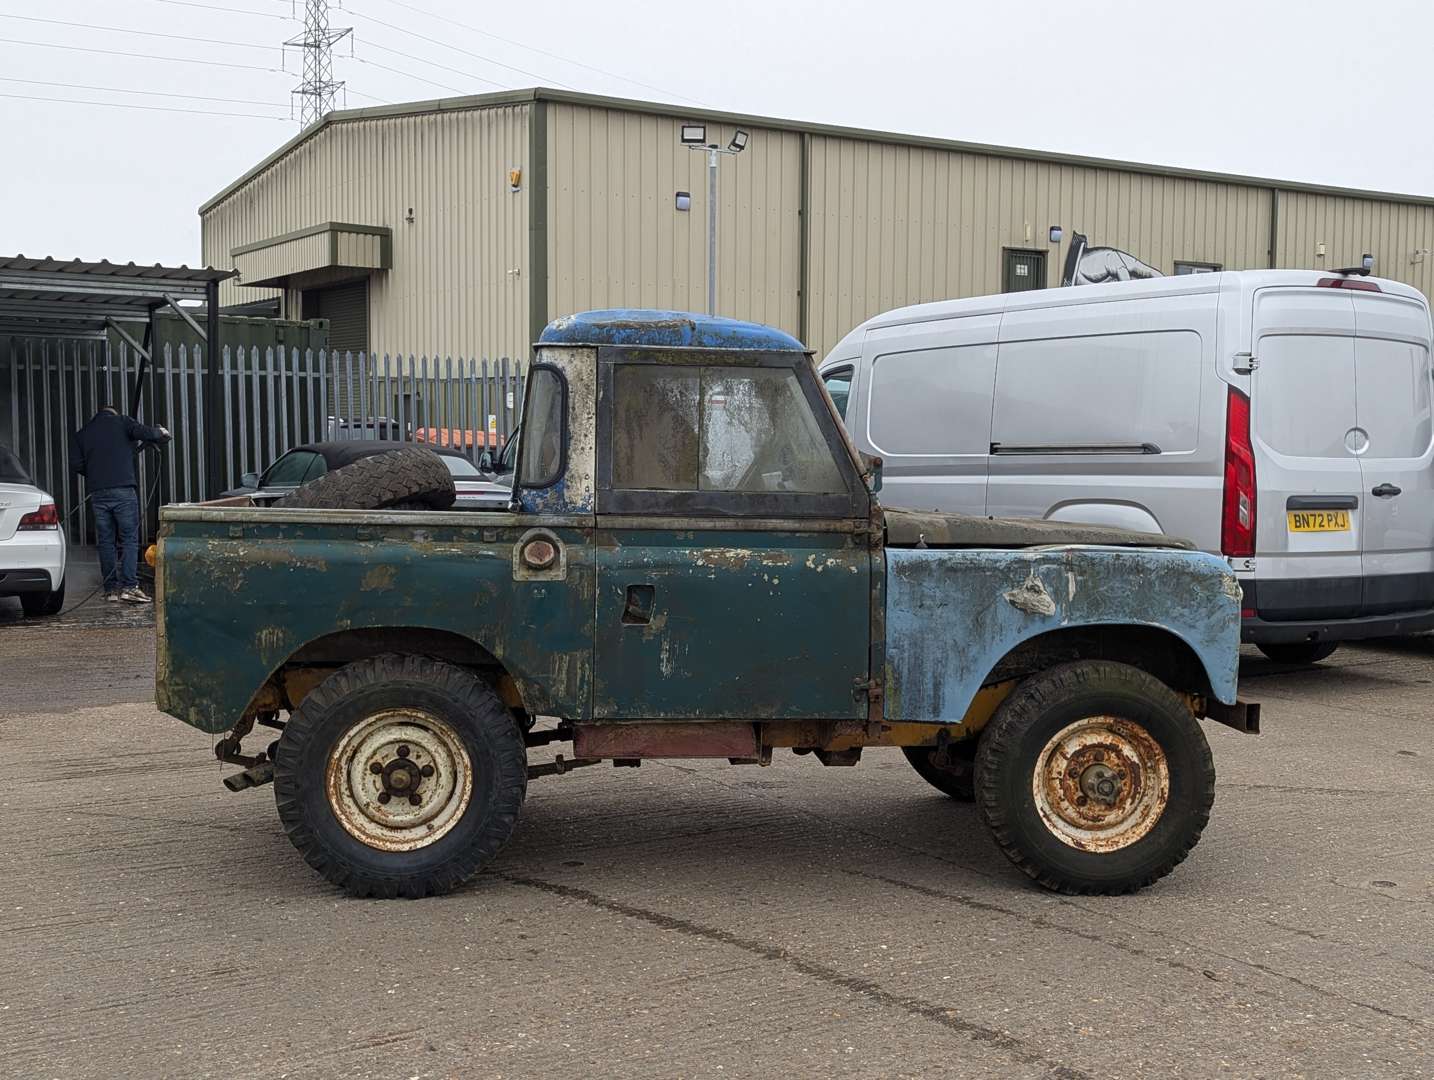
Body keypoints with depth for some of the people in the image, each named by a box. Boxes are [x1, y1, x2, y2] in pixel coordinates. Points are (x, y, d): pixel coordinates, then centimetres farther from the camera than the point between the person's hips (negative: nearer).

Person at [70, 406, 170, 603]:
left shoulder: (80, 435, 18)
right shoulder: (121, 422, 8)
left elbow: (75, 466, 9)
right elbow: (145, 433, -6)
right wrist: (161, 433, 14)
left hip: (97, 493, 4)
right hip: (123, 491, -4)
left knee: (106, 541, 7)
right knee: (129, 539, -3)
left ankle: (111, 589, 7)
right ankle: (129, 587, -12)